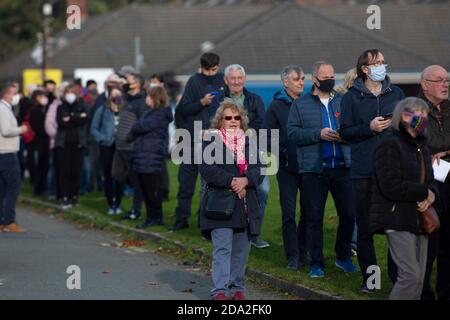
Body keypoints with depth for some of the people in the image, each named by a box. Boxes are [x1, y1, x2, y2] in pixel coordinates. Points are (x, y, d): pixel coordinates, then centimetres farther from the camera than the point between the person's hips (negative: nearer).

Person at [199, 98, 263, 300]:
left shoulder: (249, 143, 15)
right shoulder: (212, 142, 1)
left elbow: (258, 171, 6)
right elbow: (207, 170, -11)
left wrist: (246, 180, -14)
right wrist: (231, 181, -17)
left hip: (246, 205, 5)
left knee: (241, 250, 9)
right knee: (222, 248, -12)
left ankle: (237, 287, 20)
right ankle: (219, 291, -15)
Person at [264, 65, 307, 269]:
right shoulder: (277, 106, 1)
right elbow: (267, 136, 0)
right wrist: (283, 153, -9)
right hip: (287, 167, -2)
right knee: (288, 213, 0)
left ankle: (303, 250, 18)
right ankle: (292, 255, 5)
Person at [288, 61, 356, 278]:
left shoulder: (343, 101, 12)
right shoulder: (301, 104, 4)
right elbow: (292, 132, -4)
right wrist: (319, 134, -14)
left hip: (342, 167, 2)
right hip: (313, 169, -2)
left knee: (348, 214, 4)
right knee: (314, 218, 1)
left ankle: (343, 257, 23)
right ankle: (316, 264, 11)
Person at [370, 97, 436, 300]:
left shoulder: (422, 148, 18)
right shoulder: (390, 145, -9)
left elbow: (429, 181, 23)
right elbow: (391, 186, -19)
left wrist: (430, 196, -2)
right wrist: (424, 192, -10)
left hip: (419, 220, 8)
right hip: (398, 220, -8)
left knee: (419, 277, 6)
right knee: (410, 274, -17)